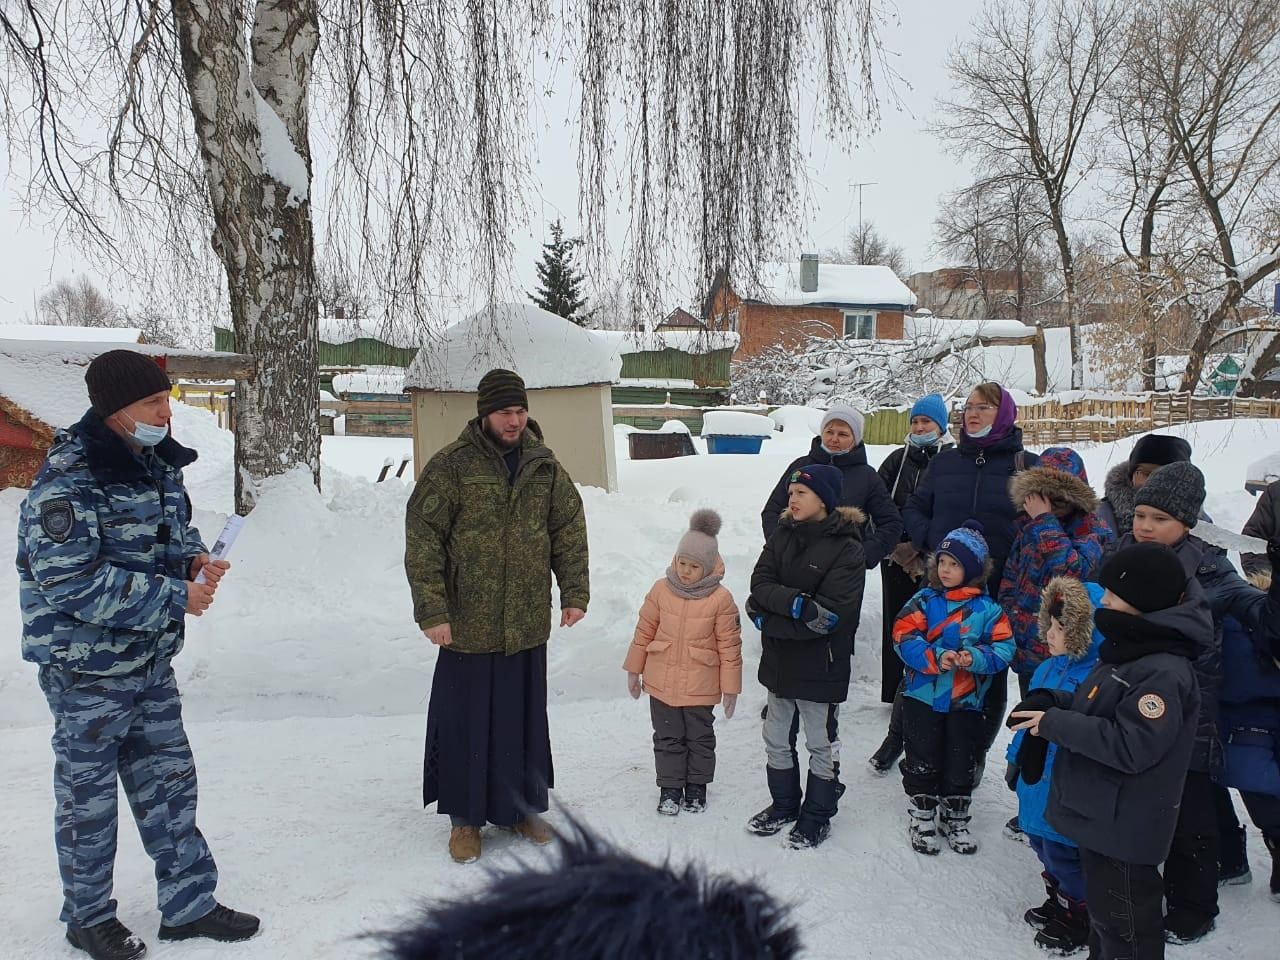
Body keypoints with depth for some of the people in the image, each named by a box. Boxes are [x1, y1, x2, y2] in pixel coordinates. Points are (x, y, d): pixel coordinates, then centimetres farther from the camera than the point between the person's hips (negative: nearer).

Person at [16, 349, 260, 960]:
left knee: (168, 780, 14)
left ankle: (188, 904, 29)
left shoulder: (154, 464, 4)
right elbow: (71, 582, -27)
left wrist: (194, 559, -4)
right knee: (89, 794, 11)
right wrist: (174, 597, -25)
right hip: (86, 669, -7)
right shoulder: (67, 482, -21)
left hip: (151, 663, 7)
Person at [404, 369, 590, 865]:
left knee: (524, 719, 16)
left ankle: (523, 806, 34)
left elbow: (569, 530, 11)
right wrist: (431, 611, -14)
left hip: (527, 624, 4)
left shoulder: (544, 466, 4)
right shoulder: (450, 466, -9)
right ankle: (466, 816, 27)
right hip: (468, 624, -3)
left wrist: (575, 592, 4)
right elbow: (422, 541, -10)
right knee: (466, 721, 8)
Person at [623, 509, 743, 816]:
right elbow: (644, 631, 4)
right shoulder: (661, 589, -5)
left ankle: (696, 786, 32)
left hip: (700, 686, -2)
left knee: (700, 737, 14)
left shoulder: (720, 599, -12)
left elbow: (729, 645, -6)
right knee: (668, 737, 12)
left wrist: (730, 686, -4)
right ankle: (670, 787, 26)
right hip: (662, 682, 2)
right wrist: (634, 669, 8)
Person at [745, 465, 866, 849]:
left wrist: (769, 619, -22)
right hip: (778, 659, 6)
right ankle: (784, 804, 38)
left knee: (821, 744, 13)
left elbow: (832, 614, -23)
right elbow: (760, 583, -8)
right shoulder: (782, 535, 2)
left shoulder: (847, 548, -15)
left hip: (821, 665, -5)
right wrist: (797, 603, -25)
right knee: (776, 739, 19)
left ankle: (817, 815, 31)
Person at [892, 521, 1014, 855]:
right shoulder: (924, 600, -5)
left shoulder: (987, 609, -4)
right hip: (923, 696, -1)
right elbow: (904, 637, -13)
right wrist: (935, 657, -27)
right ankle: (922, 819, 26)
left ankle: (955, 819, 33)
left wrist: (975, 658, -26)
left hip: (966, 701, 1)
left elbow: (1003, 649, -8)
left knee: (962, 764, 13)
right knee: (923, 761, 9)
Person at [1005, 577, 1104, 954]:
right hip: (1037, 780, 8)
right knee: (1043, 844, 23)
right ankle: (1057, 902, 44)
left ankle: (1077, 921, 30)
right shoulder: (1048, 668, 3)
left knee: (1063, 852, 8)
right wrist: (1015, 757, 17)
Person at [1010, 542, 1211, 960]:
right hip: (1099, 816, 10)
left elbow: (1131, 746, -30)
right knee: (1103, 911, 25)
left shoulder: (1164, 673, -25)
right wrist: (1050, 701, 0)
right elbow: (1094, 709, 18)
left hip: (1125, 829, -10)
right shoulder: (1124, 651, 7)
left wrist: (1054, 724, -24)